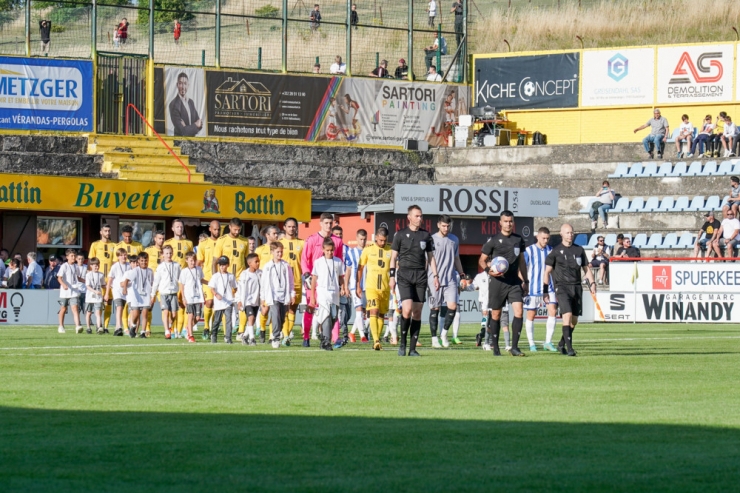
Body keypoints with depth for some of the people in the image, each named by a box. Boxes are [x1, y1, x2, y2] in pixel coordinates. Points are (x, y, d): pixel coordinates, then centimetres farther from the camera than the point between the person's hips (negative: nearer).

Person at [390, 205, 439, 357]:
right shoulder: (401, 234, 4)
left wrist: (435, 276, 8)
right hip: (404, 274, -3)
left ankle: (413, 348, 5)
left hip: (421, 276, 3)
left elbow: (431, 257, 16)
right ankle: (403, 343, -1)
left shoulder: (426, 235, 11)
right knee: (407, 309, -18)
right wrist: (392, 277, -2)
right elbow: (393, 257, 6)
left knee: (417, 312, 1)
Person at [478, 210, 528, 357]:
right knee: (496, 315, 4)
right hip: (497, 282, -3)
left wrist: (525, 280, 19)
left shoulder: (519, 240, 9)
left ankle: (514, 347, -8)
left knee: (519, 311, -12)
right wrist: (489, 270, -17)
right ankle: (495, 347, 16)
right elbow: (482, 260, 3)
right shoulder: (493, 241, -2)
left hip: (514, 281, 3)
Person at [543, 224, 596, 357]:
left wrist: (592, 284, 3)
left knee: (574, 320, 6)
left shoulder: (579, 250, 12)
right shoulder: (556, 251, 2)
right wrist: (545, 291, 0)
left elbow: (586, 269, 17)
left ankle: (562, 344, 25)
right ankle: (569, 347, -19)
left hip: (577, 287, 4)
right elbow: (547, 271, 4)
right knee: (567, 315, -19)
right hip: (562, 287, -4)